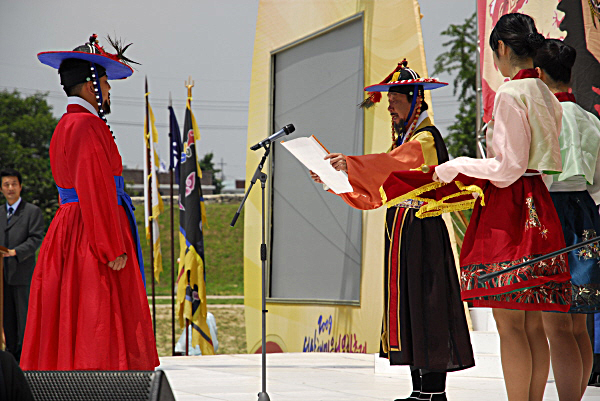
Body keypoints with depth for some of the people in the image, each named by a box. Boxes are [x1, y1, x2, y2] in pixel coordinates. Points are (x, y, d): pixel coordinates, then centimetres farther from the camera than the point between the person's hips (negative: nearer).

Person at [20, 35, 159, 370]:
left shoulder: (66, 126, 18)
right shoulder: (88, 127, -14)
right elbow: (96, 190, -21)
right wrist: (112, 249, -22)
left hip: (66, 229, 10)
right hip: (93, 235, -10)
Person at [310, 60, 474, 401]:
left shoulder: (426, 138, -8)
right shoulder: (406, 138, 21)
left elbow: (390, 165, -29)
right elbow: (375, 190, 18)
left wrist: (351, 164, -40)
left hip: (423, 233, -9)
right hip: (402, 234, 9)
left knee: (425, 306, -10)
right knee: (407, 308, 7)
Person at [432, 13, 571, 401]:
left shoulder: (510, 95, -12)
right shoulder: (547, 96, 13)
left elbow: (508, 168, -15)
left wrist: (456, 166, -2)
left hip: (509, 209, -9)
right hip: (540, 207, 9)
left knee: (510, 323, -7)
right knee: (533, 325, 8)